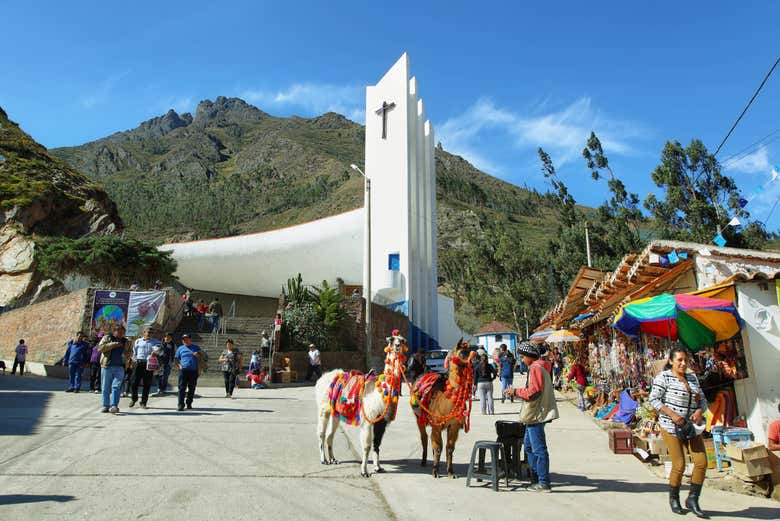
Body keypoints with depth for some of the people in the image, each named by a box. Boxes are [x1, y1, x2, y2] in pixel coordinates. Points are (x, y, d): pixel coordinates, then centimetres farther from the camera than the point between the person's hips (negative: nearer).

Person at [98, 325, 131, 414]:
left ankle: (114, 406, -14)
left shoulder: (126, 342, 15)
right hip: (107, 366, -1)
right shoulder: (107, 338, 7)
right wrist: (113, 344, -17)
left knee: (116, 387, -10)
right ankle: (105, 406, 14)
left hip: (119, 367, 1)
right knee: (105, 388, 5)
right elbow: (100, 348, -8)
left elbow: (130, 352, 25)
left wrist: (128, 354, 1)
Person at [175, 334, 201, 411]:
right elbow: (176, 358, 15)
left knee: (192, 388, 4)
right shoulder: (180, 348, 14)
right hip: (183, 370, -1)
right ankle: (181, 405, -7)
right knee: (182, 388, -7)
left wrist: (197, 355, -11)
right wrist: (179, 365, -3)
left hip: (193, 371, 1)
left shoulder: (196, 348, 13)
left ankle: (189, 404, 15)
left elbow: (200, 358, 12)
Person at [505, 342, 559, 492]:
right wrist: (518, 392, 15)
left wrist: (516, 392, -12)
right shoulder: (540, 367, 16)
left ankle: (544, 483, 2)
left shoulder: (535, 368, -16)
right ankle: (535, 478, 27)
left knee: (539, 449, -4)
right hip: (535, 414, 11)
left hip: (536, 415, -11)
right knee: (528, 445, 19)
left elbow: (533, 392, -22)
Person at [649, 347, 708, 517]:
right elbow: (654, 399, -12)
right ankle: (673, 499, 19)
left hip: (692, 428, 6)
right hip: (672, 427, -6)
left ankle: (692, 500, 14)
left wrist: (700, 411, -8)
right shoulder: (664, 377, -7)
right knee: (679, 465, -5)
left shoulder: (693, 378, 12)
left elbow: (703, 400, 14)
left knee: (701, 462, -3)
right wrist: (672, 414, -20)